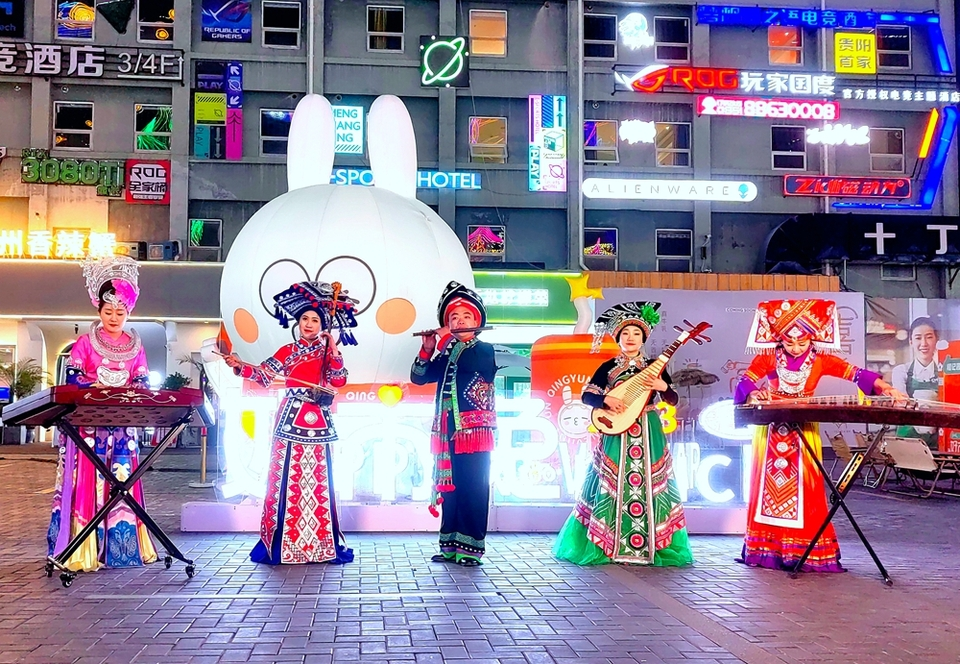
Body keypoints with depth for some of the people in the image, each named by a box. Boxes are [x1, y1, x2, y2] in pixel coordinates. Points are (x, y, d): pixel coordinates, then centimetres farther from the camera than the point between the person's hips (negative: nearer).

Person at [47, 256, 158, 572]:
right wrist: (95, 388, -21)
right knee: (87, 483, -6)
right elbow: (72, 378, -4)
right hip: (89, 424, -3)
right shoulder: (85, 343, 1)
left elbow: (142, 384, 7)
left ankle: (121, 546, 9)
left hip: (123, 425, 3)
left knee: (122, 483, 3)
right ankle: (83, 551, -4)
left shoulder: (135, 346, 10)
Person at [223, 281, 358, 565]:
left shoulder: (328, 352, 11)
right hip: (291, 419, -1)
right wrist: (239, 366, -19)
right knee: (287, 476, -3)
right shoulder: (288, 351, 8)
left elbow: (339, 380, -4)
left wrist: (332, 348, -6)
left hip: (318, 421, 1)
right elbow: (263, 375, -3)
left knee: (318, 478, 2)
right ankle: (283, 542, 1)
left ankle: (323, 542, 5)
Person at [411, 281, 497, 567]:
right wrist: (427, 349, -2)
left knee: (472, 490, -7)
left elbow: (468, 363, -20)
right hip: (448, 433, 6)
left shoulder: (485, 350, 1)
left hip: (474, 432, -6)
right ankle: (450, 545, 13)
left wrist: (446, 340, -9)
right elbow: (418, 377, 12)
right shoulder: (444, 357, 18)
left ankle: (471, 548, -4)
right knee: (449, 488, 7)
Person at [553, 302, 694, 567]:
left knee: (649, 484, 0)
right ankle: (607, 545, 6)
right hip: (616, 433, -1)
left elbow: (673, 400, 5)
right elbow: (587, 395, -2)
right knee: (612, 484, -1)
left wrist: (663, 387, -15)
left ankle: (650, 547, 7)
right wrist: (606, 400, -19)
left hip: (648, 434, 1)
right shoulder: (608, 367, 4)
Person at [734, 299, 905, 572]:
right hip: (770, 431, 0)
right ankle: (765, 549, 8)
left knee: (804, 490, -4)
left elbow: (855, 373, -13)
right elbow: (744, 382, -9)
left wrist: (885, 388, -26)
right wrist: (753, 393, -31)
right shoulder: (768, 357, -5)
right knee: (768, 486, 2)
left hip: (803, 433, 0)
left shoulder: (820, 359, -5)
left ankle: (807, 550, 0)